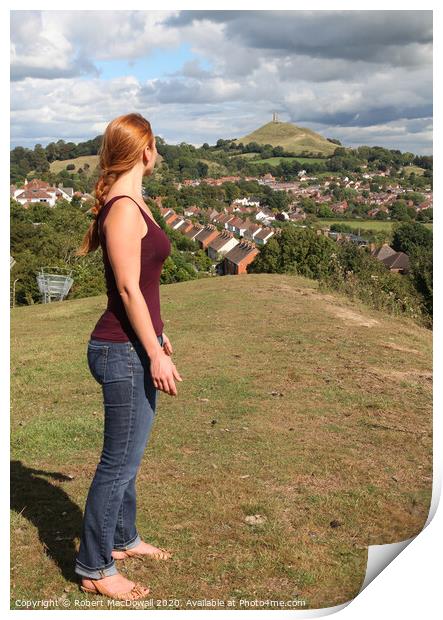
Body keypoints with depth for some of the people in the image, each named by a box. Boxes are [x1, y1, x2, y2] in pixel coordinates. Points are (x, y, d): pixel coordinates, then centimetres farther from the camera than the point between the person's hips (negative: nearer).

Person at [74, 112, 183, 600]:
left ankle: (122, 538, 37)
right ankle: (94, 569, 14)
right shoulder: (124, 208, -18)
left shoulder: (129, 204, 12)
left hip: (133, 346, 10)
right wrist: (156, 354, -18)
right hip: (124, 351, -10)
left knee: (127, 456, 21)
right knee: (119, 462, 0)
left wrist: (158, 335, 26)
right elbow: (128, 290, -20)